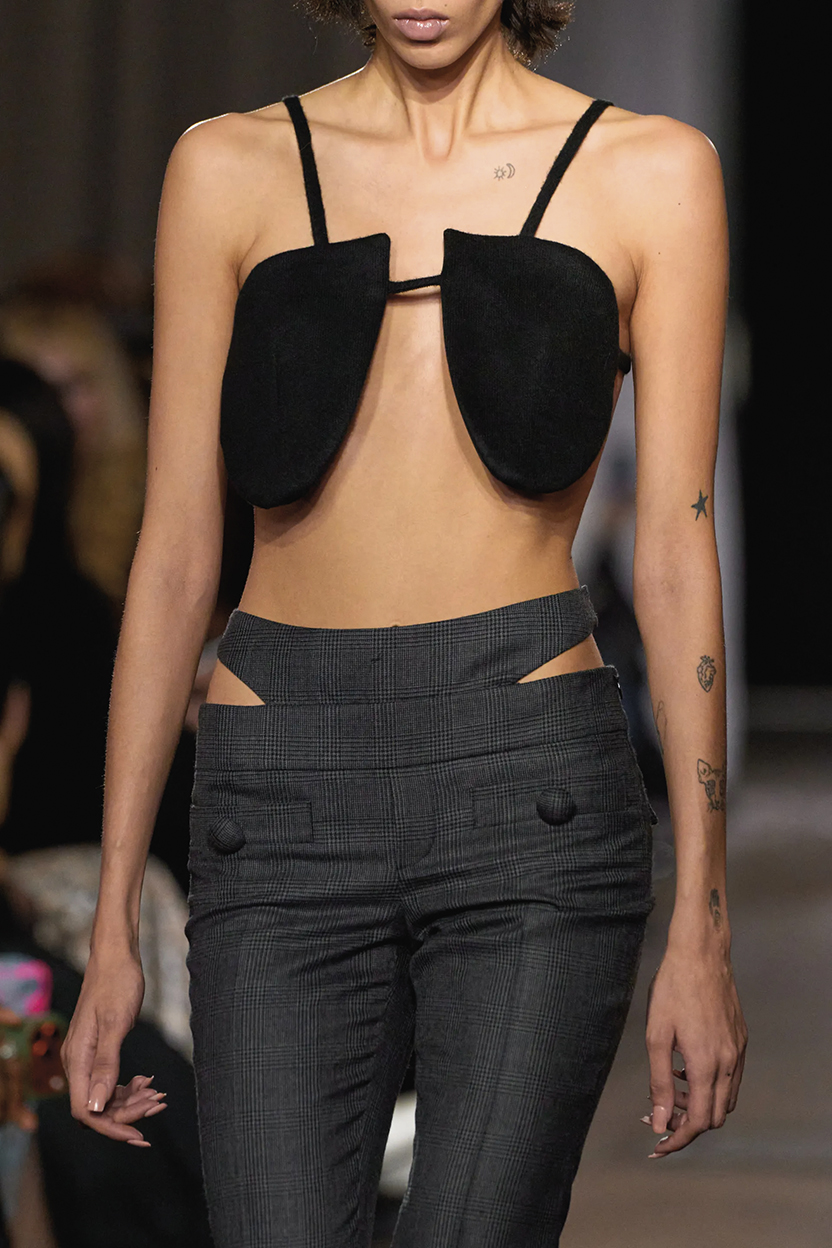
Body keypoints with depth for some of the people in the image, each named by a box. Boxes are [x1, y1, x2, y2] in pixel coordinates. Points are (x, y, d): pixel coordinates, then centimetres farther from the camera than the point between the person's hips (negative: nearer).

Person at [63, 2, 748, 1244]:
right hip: (283, 806, 2)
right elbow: (177, 553, 9)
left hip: (531, 793, -1)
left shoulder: (651, 171, 5)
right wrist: (113, 924, 7)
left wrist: (701, 931, 0)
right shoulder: (230, 169, 9)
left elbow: (676, 553, 4)